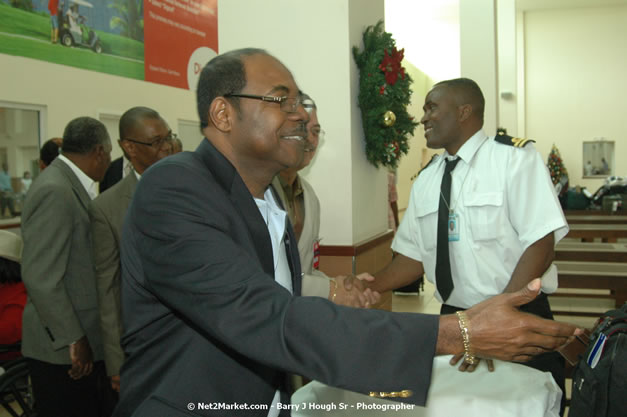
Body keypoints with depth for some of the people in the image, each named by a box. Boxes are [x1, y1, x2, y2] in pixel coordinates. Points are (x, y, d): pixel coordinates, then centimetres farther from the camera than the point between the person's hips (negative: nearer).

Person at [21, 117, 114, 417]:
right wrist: (72, 340, -19)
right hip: (64, 348, -9)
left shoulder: (69, 184, 10)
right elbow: (40, 276, -22)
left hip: (86, 339, 9)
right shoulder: (55, 192, -19)